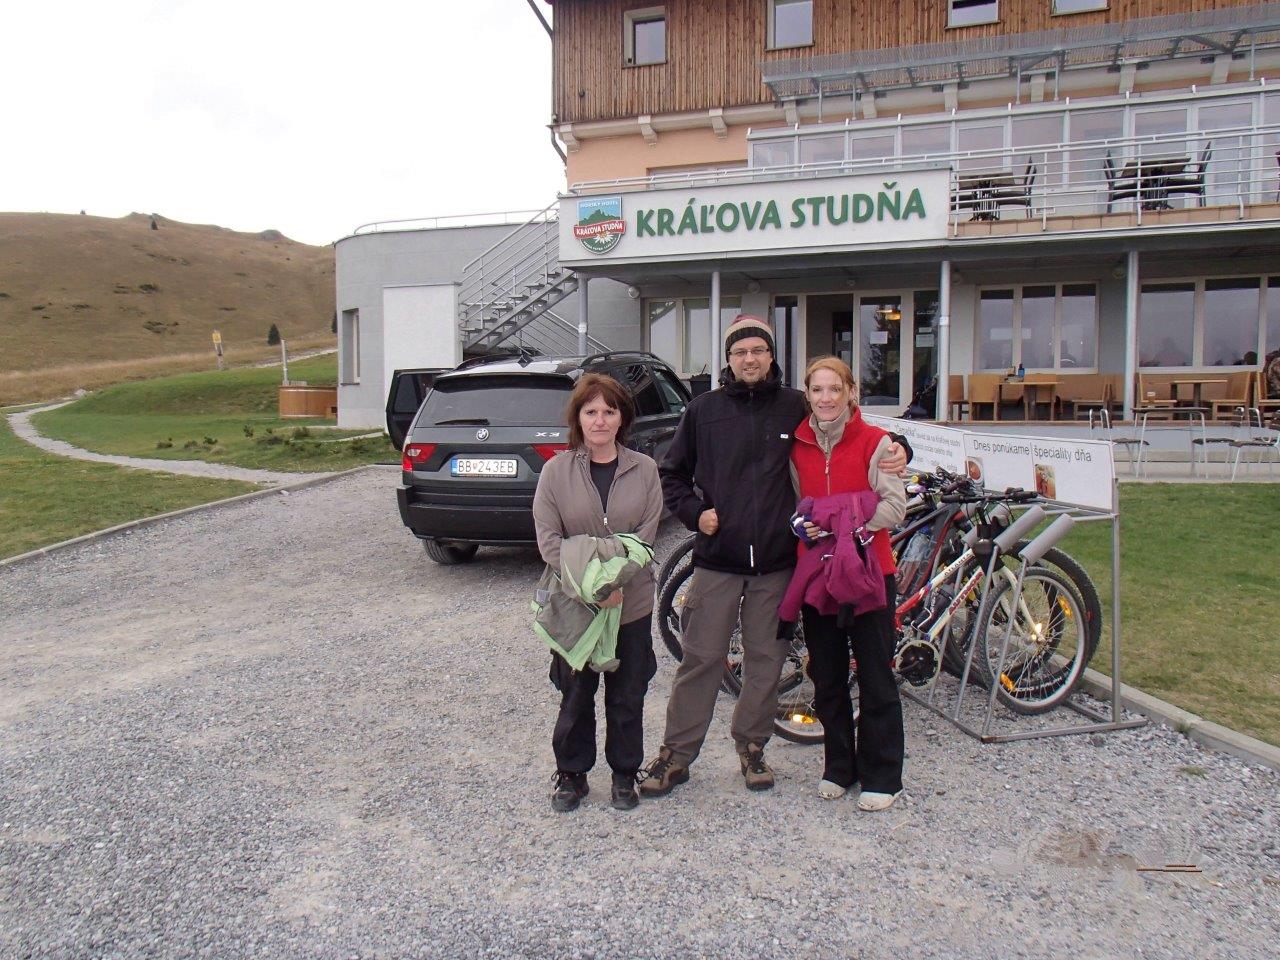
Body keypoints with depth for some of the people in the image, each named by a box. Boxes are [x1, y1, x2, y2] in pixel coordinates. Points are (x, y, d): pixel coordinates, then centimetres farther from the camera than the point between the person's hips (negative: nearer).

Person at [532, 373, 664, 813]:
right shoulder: (557, 470, -2)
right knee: (576, 694, 11)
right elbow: (548, 537, -7)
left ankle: (624, 775, 30)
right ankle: (571, 774, 29)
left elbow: (647, 532, -5)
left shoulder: (644, 469, 1)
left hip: (632, 603, 1)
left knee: (627, 696, 11)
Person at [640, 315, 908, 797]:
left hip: (776, 561, 1)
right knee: (701, 658, 3)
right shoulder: (704, 410, 4)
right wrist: (695, 511, -2)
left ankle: (752, 746, 28)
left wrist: (895, 453, -3)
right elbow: (672, 474, 13)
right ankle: (676, 754, 15)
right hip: (717, 559, -1)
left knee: (766, 658, 11)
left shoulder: (795, 407, 4)